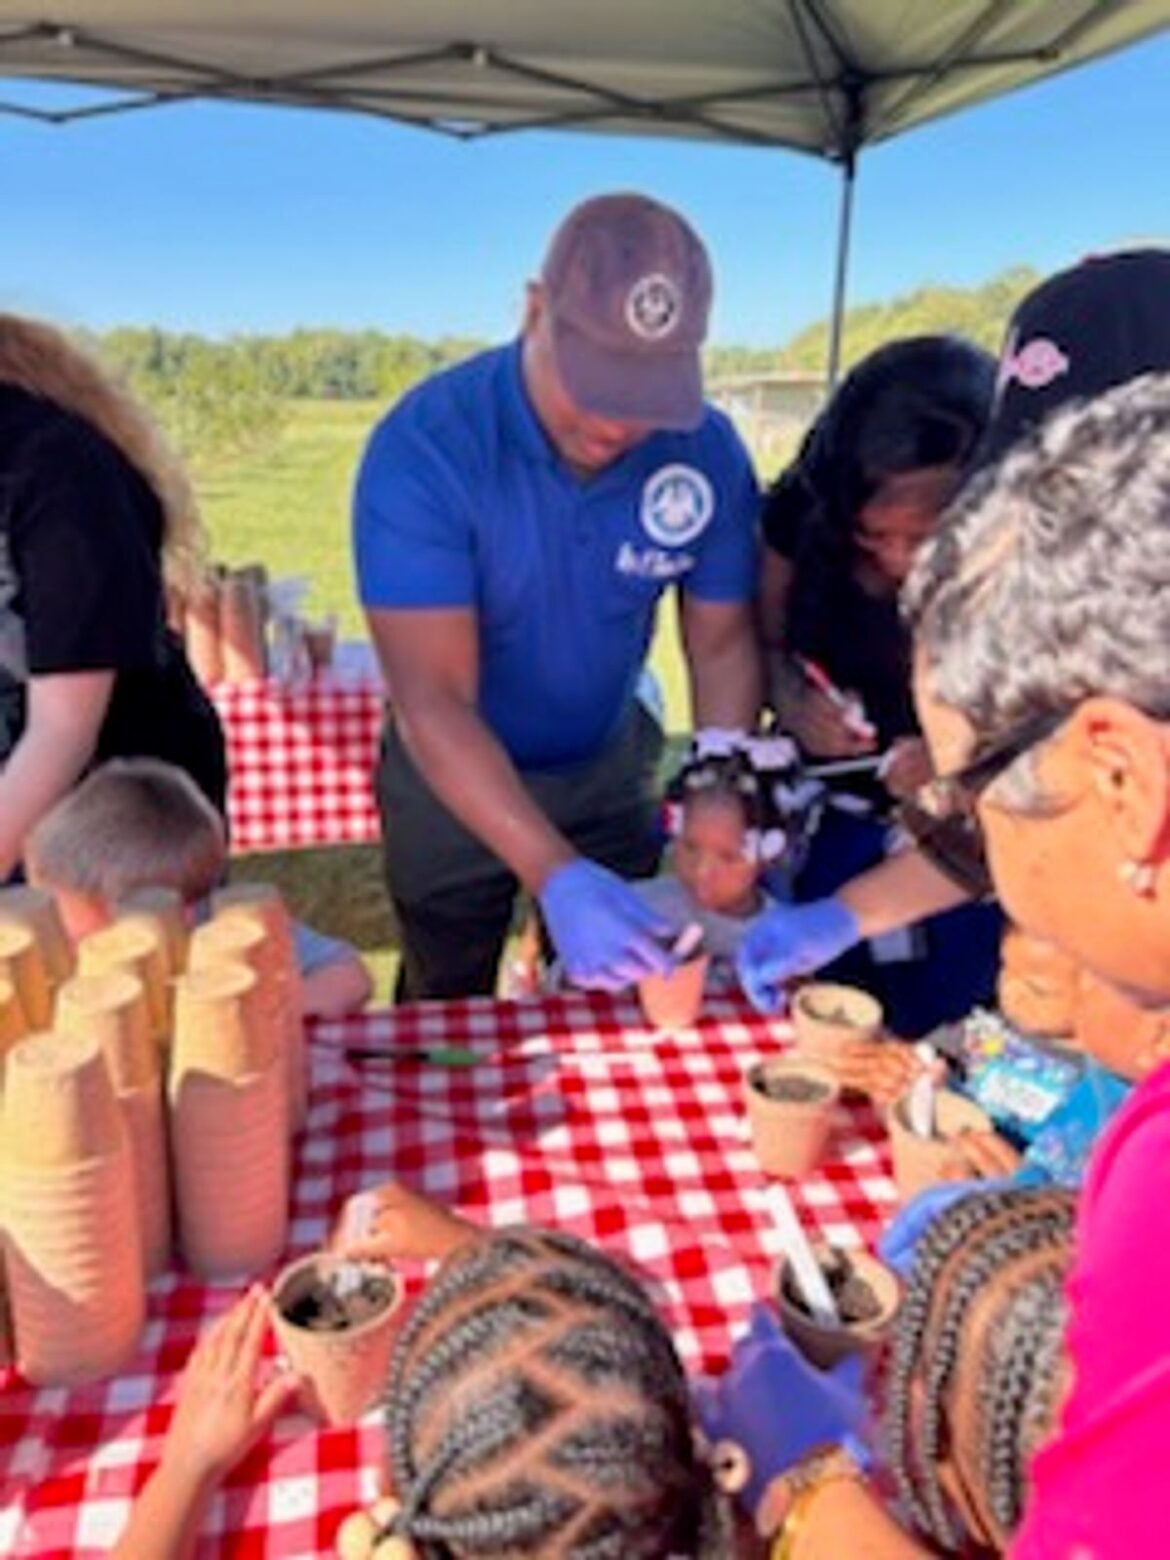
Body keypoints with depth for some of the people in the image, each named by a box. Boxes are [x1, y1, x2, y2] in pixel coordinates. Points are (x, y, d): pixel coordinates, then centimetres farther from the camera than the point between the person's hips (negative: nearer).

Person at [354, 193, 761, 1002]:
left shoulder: (708, 451, -18)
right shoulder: (423, 447, -29)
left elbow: (723, 646, -9)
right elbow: (432, 702, -33)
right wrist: (558, 877, -44)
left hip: (610, 767, 3)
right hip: (450, 780, -2)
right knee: (449, 1018, 21)